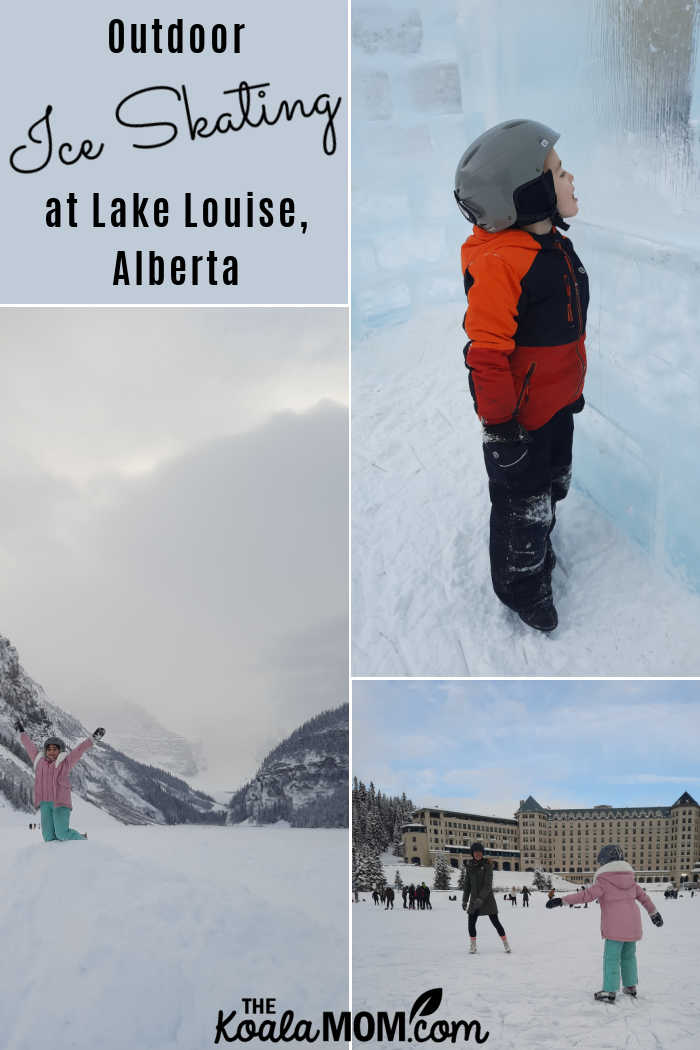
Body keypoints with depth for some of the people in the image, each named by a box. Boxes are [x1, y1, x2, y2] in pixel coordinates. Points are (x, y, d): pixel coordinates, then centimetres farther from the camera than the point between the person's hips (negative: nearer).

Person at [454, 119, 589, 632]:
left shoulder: (553, 245, 3)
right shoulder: (500, 262, -28)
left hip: (557, 403, 9)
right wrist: (500, 427, -22)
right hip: (520, 414, -9)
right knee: (523, 501, 9)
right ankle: (522, 584, 30)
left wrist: (572, 387, 23)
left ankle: (536, 545, 50)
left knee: (553, 484, 25)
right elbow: (486, 353, -27)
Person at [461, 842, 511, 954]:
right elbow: (467, 884, 13)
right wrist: (465, 900, 10)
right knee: (471, 923, -4)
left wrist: (481, 899, -25)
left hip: (487, 898, -4)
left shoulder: (487, 865, -8)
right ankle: (472, 946, 11)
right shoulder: (470, 866, 6)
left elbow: (488, 884, -16)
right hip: (474, 899, 4)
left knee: (495, 921, -3)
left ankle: (506, 944, 10)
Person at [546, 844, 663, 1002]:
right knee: (628, 956, 20)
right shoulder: (629, 878, 10)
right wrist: (654, 913, 33)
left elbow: (586, 895, -18)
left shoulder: (604, 881, -10)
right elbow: (642, 896, 19)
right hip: (633, 924, 6)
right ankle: (631, 987, 27)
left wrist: (561, 900, -18)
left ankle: (609, 991, -5)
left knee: (611, 958, -2)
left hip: (615, 927, -6)